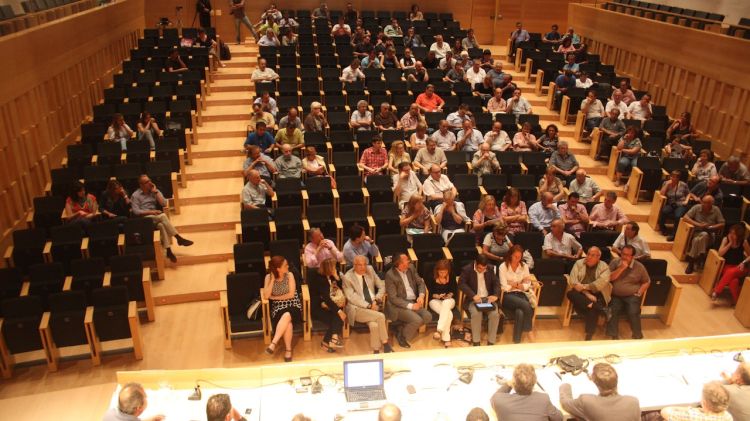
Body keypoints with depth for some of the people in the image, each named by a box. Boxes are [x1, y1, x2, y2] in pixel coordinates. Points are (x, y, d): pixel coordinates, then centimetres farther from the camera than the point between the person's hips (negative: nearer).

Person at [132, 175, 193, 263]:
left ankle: (168, 250, -43)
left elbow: (164, 204, 2)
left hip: (156, 218, 3)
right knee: (163, 216, -33)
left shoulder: (155, 191, 14)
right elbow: (136, 211, -7)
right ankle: (179, 238, -33)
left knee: (162, 225, -35)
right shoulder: (135, 195, 4)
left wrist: (155, 192, -3)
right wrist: (151, 212, -18)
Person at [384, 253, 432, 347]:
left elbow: (420, 282, 11)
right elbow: (393, 298, -17)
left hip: (413, 302, 7)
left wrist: (421, 296, -10)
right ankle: (402, 336, 2)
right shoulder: (390, 275, -17)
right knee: (417, 320, -26)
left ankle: (403, 329, 6)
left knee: (428, 317, -14)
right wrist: (410, 306, -22)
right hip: (398, 305, -7)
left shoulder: (411, 268, 1)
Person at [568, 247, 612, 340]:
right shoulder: (579, 263, 7)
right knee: (570, 293, -30)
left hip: (597, 294, -2)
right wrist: (587, 294, -16)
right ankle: (600, 309, -34)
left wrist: (584, 286, -19)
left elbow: (602, 282, -15)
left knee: (593, 307, -33)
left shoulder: (604, 267, 3)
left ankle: (589, 334, -27)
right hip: (581, 294, 2)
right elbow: (573, 281, -6)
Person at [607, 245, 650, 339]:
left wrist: (639, 293, -4)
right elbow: (609, 278, -8)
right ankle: (613, 336, -10)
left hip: (632, 296, -1)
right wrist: (621, 268, -16)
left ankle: (637, 336, -3)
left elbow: (647, 282, 9)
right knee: (612, 311, -24)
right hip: (615, 295, 1)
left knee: (633, 313, -24)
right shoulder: (614, 262, 3)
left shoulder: (639, 266, 2)